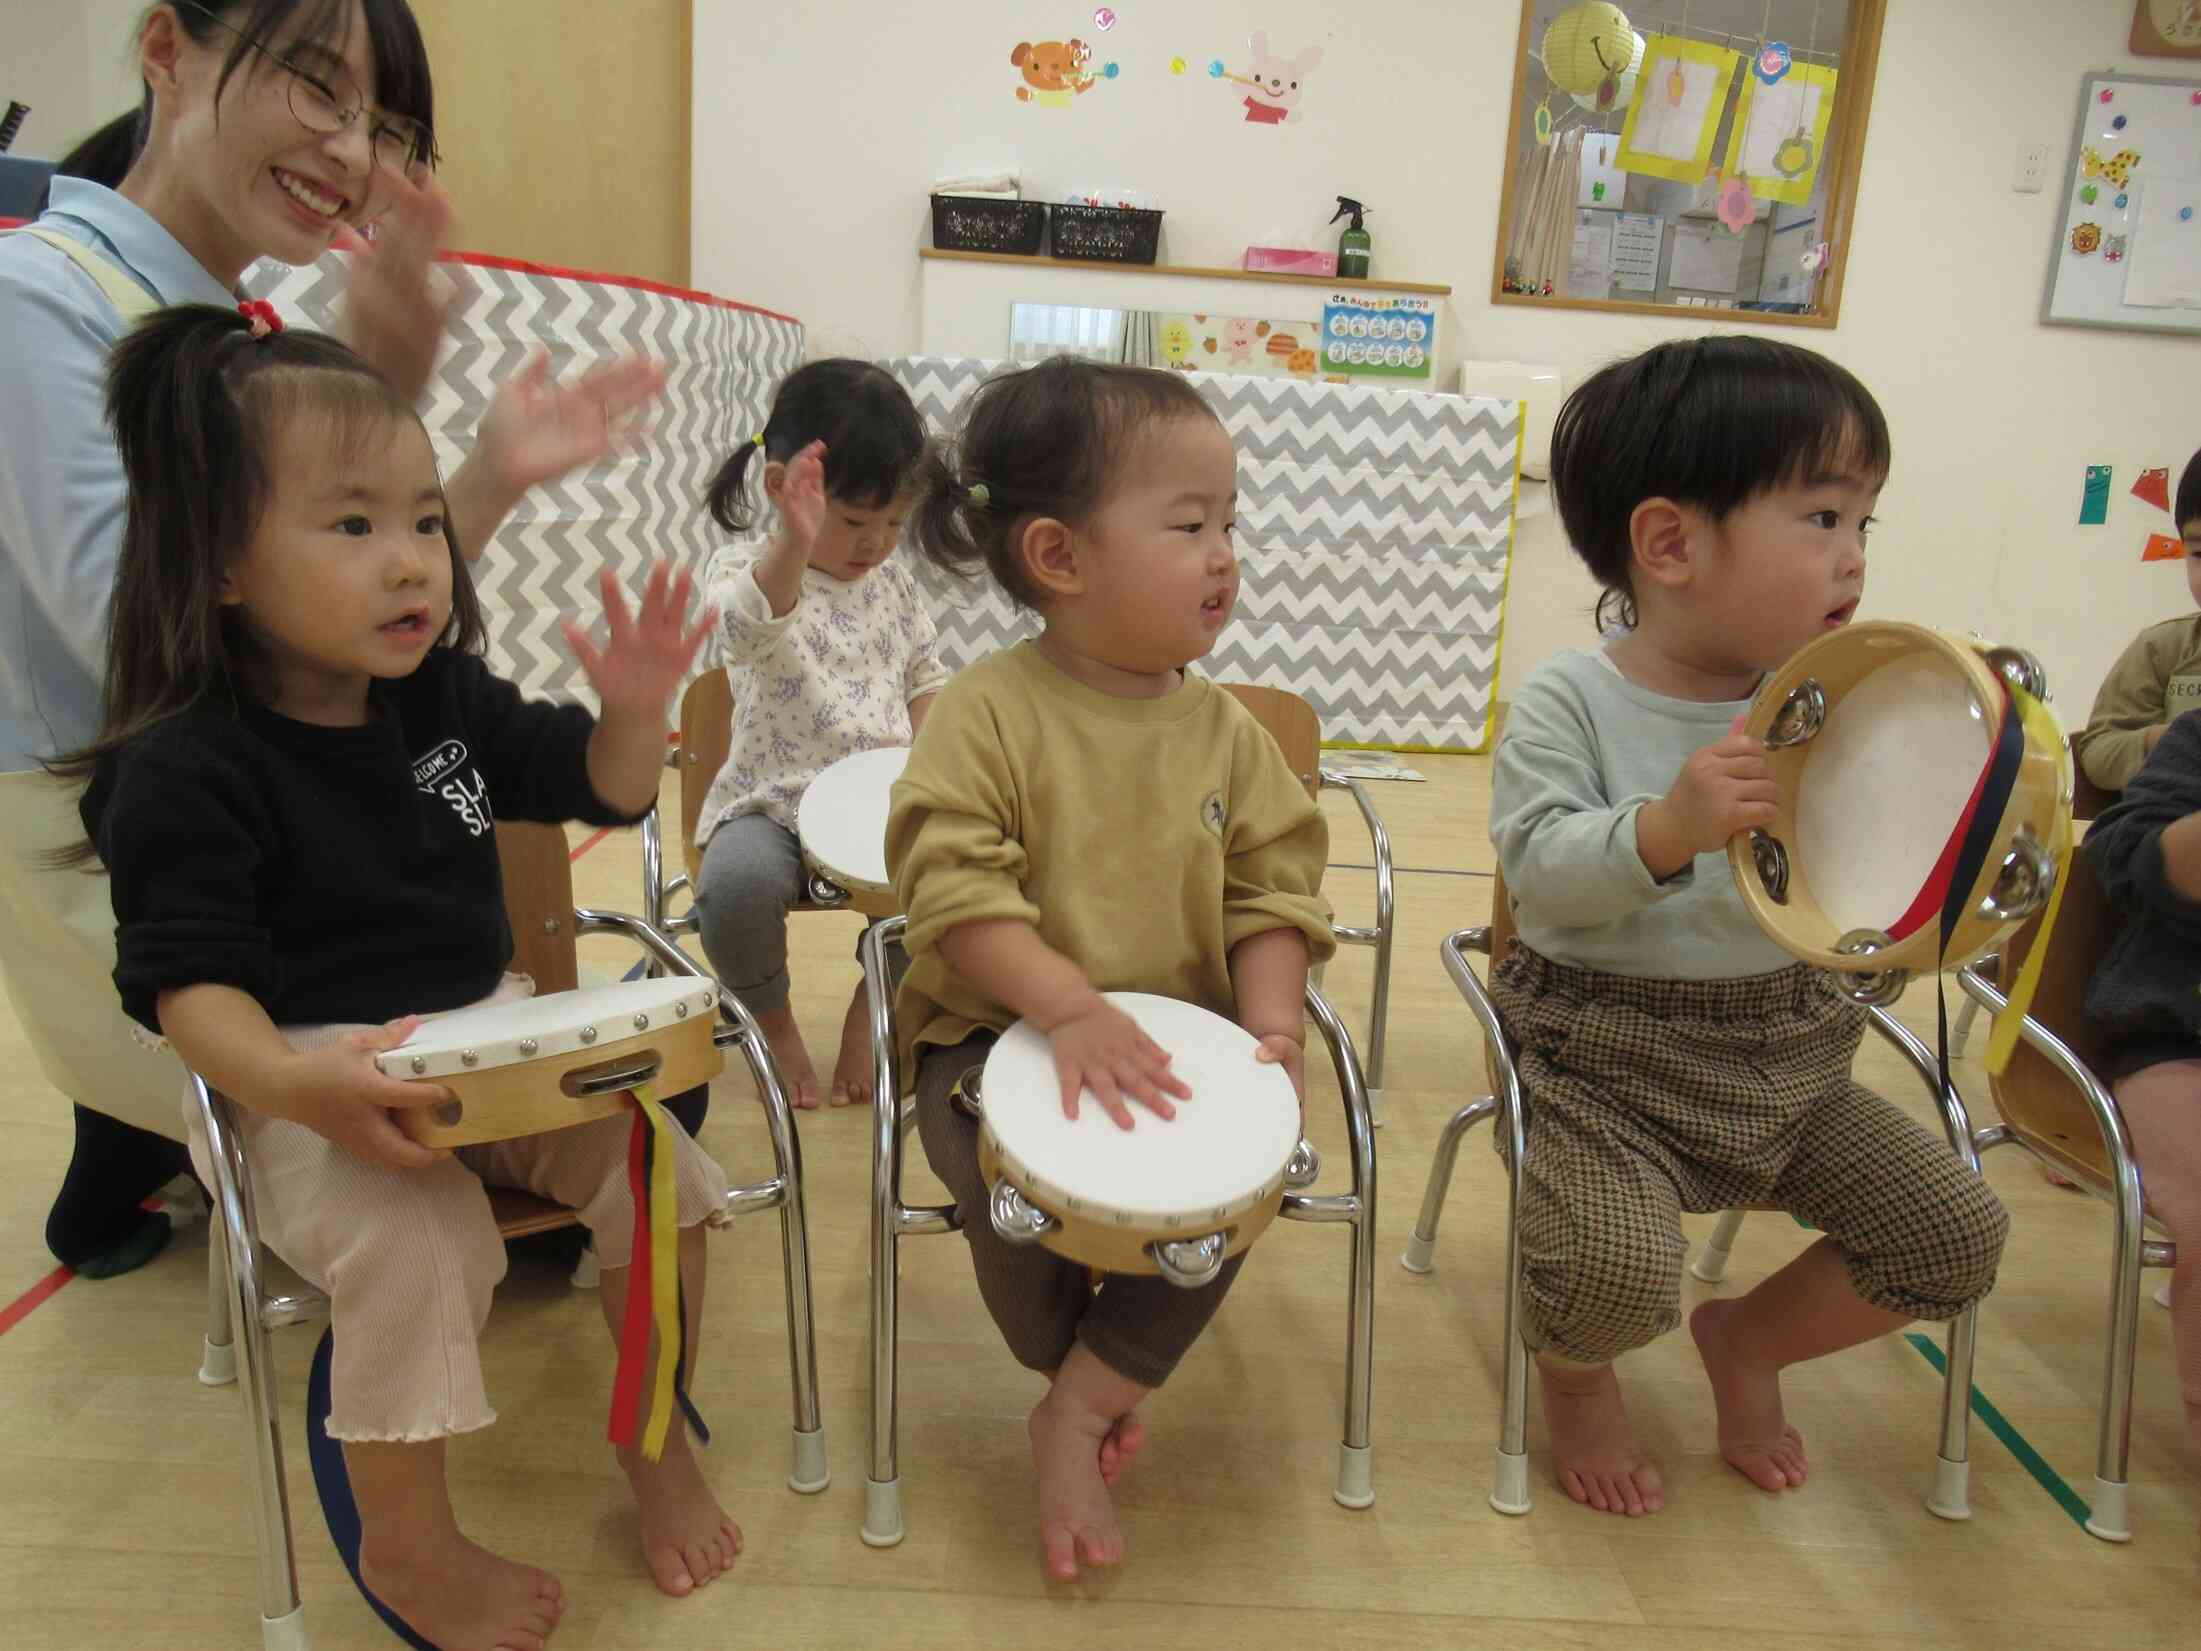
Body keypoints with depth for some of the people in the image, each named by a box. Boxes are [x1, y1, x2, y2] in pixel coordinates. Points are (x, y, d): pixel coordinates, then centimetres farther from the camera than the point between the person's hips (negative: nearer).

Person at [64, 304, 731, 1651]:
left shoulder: (447, 698, 3)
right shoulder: (188, 770, -15)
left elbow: (596, 788, 11)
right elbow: (190, 984, -17)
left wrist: (635, 711, -11)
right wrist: (295, 1085, -37)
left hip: (488, 1031, 6)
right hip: (308, 1076, -5)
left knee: (658, 1158, -10)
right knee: (415, 1240, -28)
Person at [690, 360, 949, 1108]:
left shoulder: (893, 582, 10)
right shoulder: (745, 568, -8)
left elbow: (926, 675, 21)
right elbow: (749, 625, -33)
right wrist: (794, 543, -55)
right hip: (773, 804, -4)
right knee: (736, 885, -36)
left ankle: (870, 1006, 8)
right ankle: (773, 1021, -1)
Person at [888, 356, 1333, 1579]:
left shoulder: (1222, 727, 2)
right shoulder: (988, 710, -11)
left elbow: (1274, 889, 2)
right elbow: (951, 884, -19)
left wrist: (1273, 1028, -14)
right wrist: (1068, 1006, -30)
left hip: (1182, 1032, 4)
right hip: (1006, 1028, -3)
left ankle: (1084, 1406, -1)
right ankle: (1102, 1373, 5)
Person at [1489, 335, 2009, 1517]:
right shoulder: (1569, 703, -12)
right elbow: (1539, 866, -23)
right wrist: (1668, 826, -40)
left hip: (1788, 1051, 6)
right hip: (1609, 1054, -5)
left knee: (1959, 1237, 2)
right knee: (1616, 1271, -26)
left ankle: (1747, 1338, 29)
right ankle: (1575, 1375, 14)